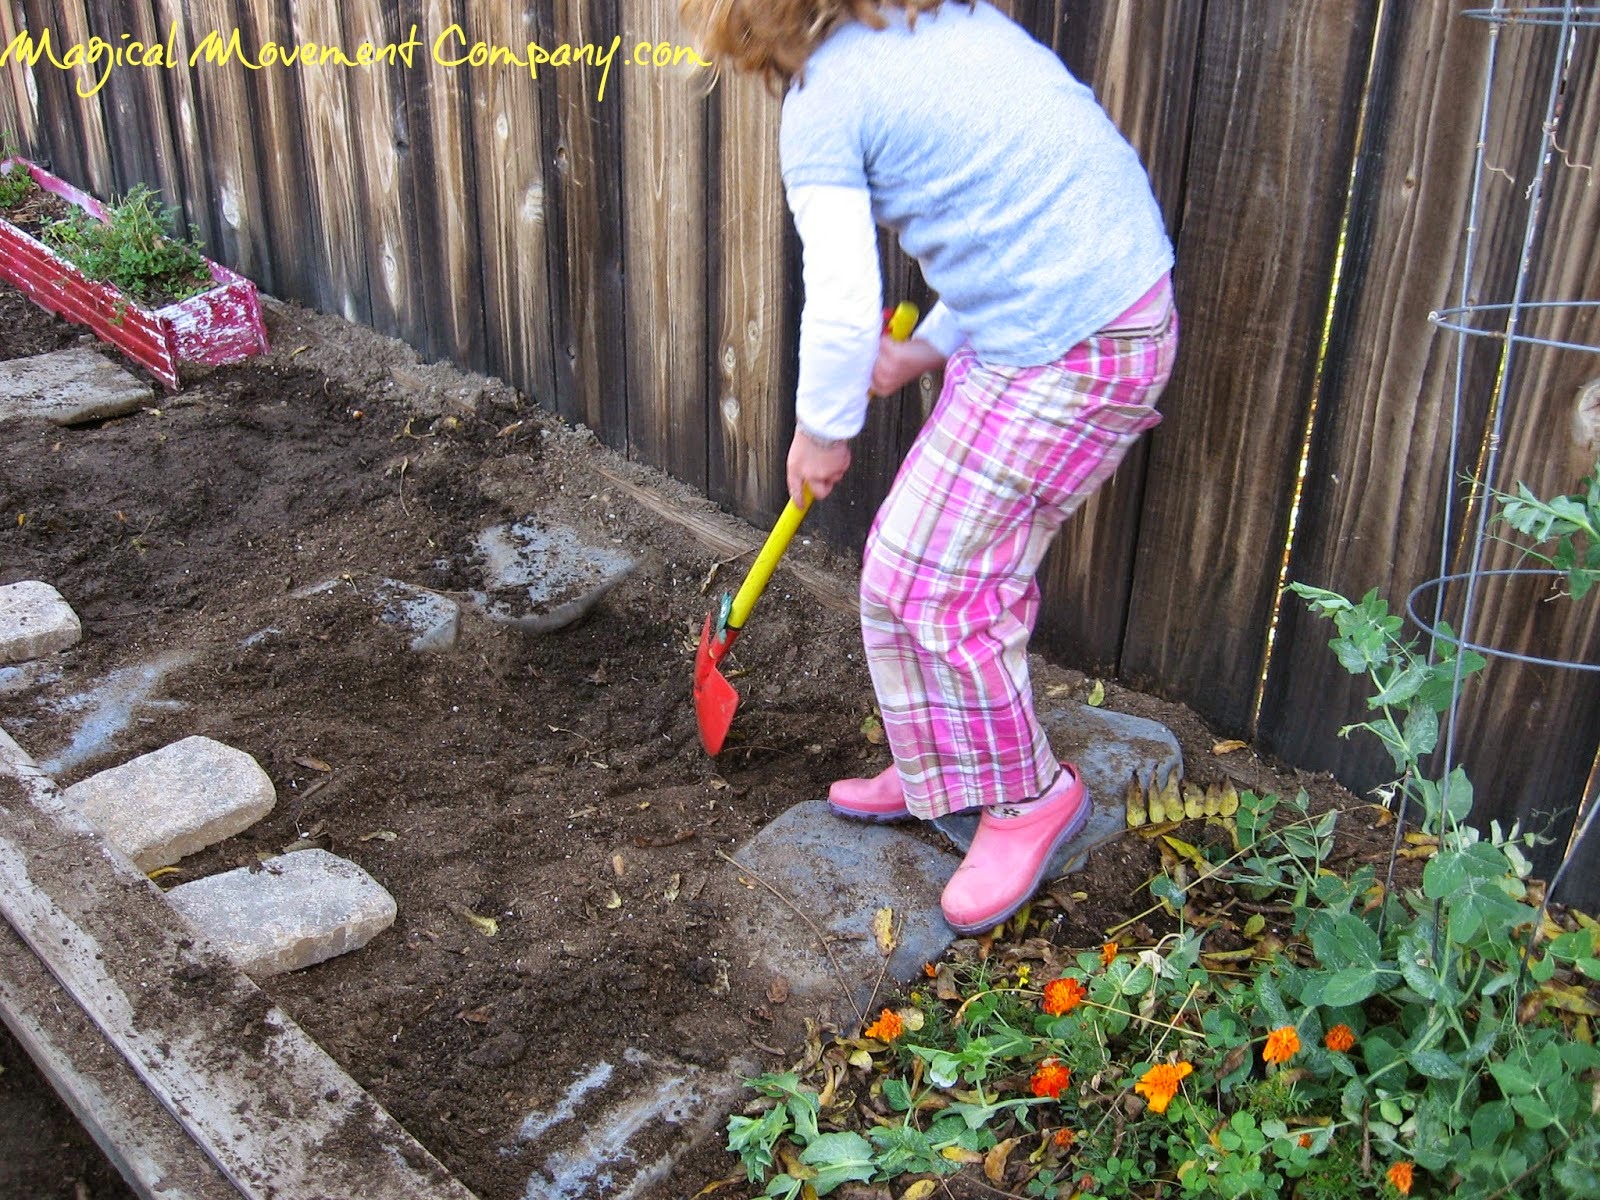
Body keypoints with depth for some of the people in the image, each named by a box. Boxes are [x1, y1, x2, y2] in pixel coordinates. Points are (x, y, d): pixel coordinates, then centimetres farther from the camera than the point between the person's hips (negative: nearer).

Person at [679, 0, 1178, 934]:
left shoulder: (822, 106, -9)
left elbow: (843, 309, -12)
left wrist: (821, 431, 6)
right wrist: (929, 347, 23)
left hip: (1065, 355, -9)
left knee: (929, 579, 2)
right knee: (964, 561, 17)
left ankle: (1031, 797, 19)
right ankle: (941, 771, 32)